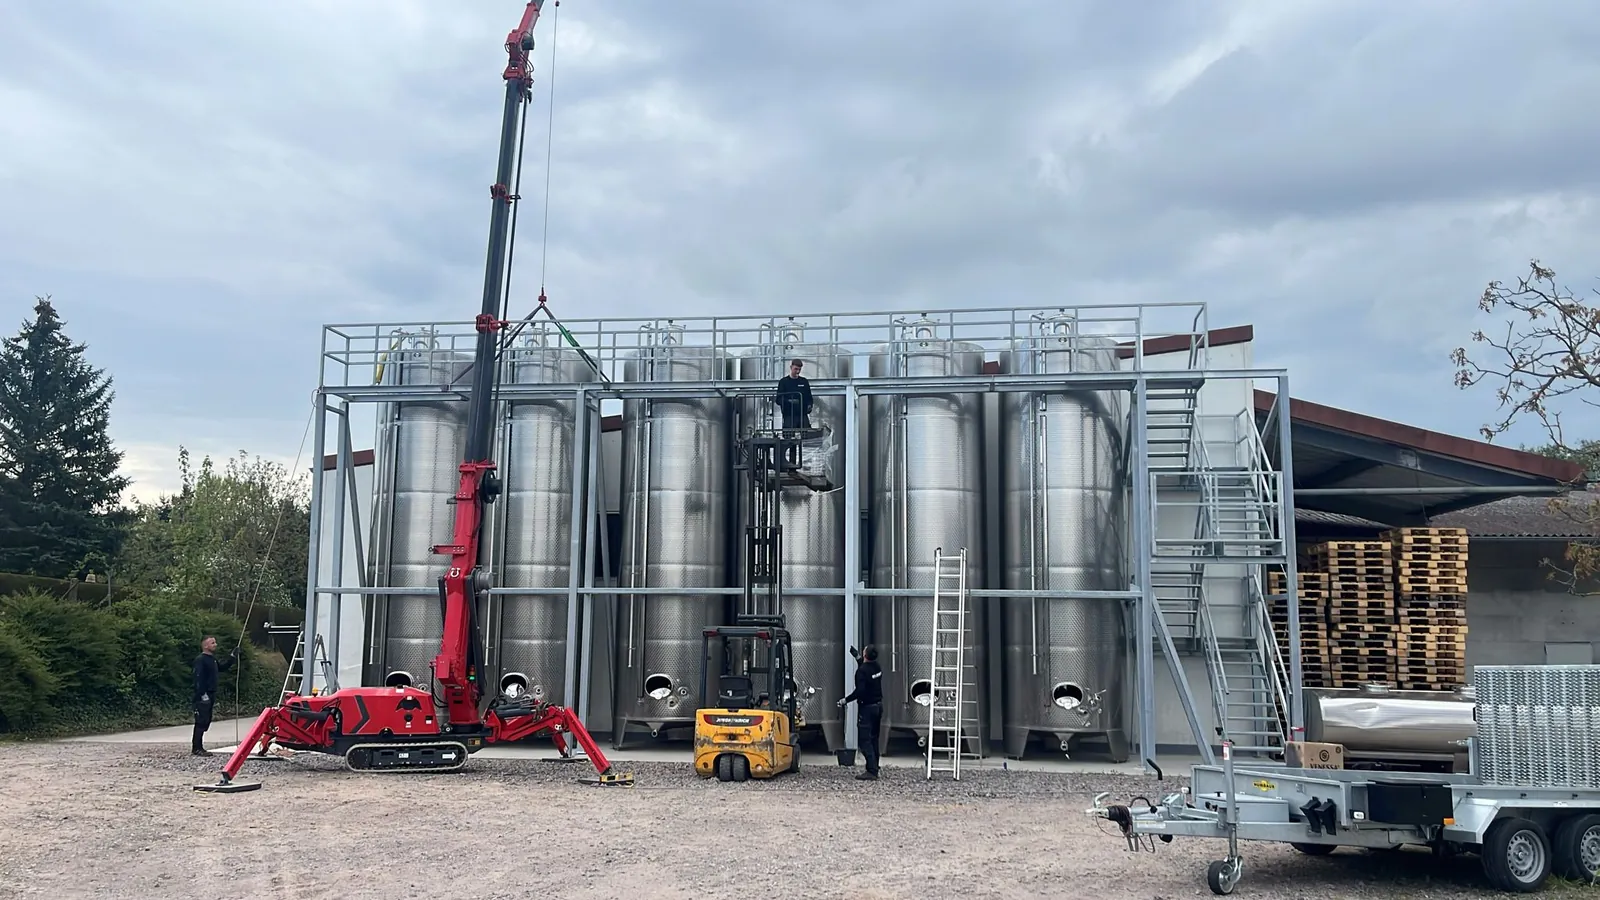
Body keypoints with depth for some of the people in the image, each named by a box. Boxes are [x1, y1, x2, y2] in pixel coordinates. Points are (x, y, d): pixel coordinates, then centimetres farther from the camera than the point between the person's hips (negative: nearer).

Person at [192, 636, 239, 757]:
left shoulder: (213, 659, 16)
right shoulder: (200, 660, -13)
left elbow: (222, 667, 32)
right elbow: (198, 678, -20)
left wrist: (233, 657, 22)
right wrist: (203, 694, -24)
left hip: (210, 695, 10)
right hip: (203, 697, -10)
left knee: (206, 721, 12)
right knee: (201, 721, -10)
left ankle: (197, 746, 18)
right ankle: (196, 748, -8)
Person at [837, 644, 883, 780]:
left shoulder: (862, 671, -20)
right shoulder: (877, 667, 6)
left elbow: (860, 691, -26)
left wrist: (846, 700, -16)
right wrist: (859, 660, 30)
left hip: (867, 708, -9)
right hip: (878, 706, 9)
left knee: (865, 740, -7)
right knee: (873, 739, 15)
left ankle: (871, 771, -12)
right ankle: (873, 769, 19)